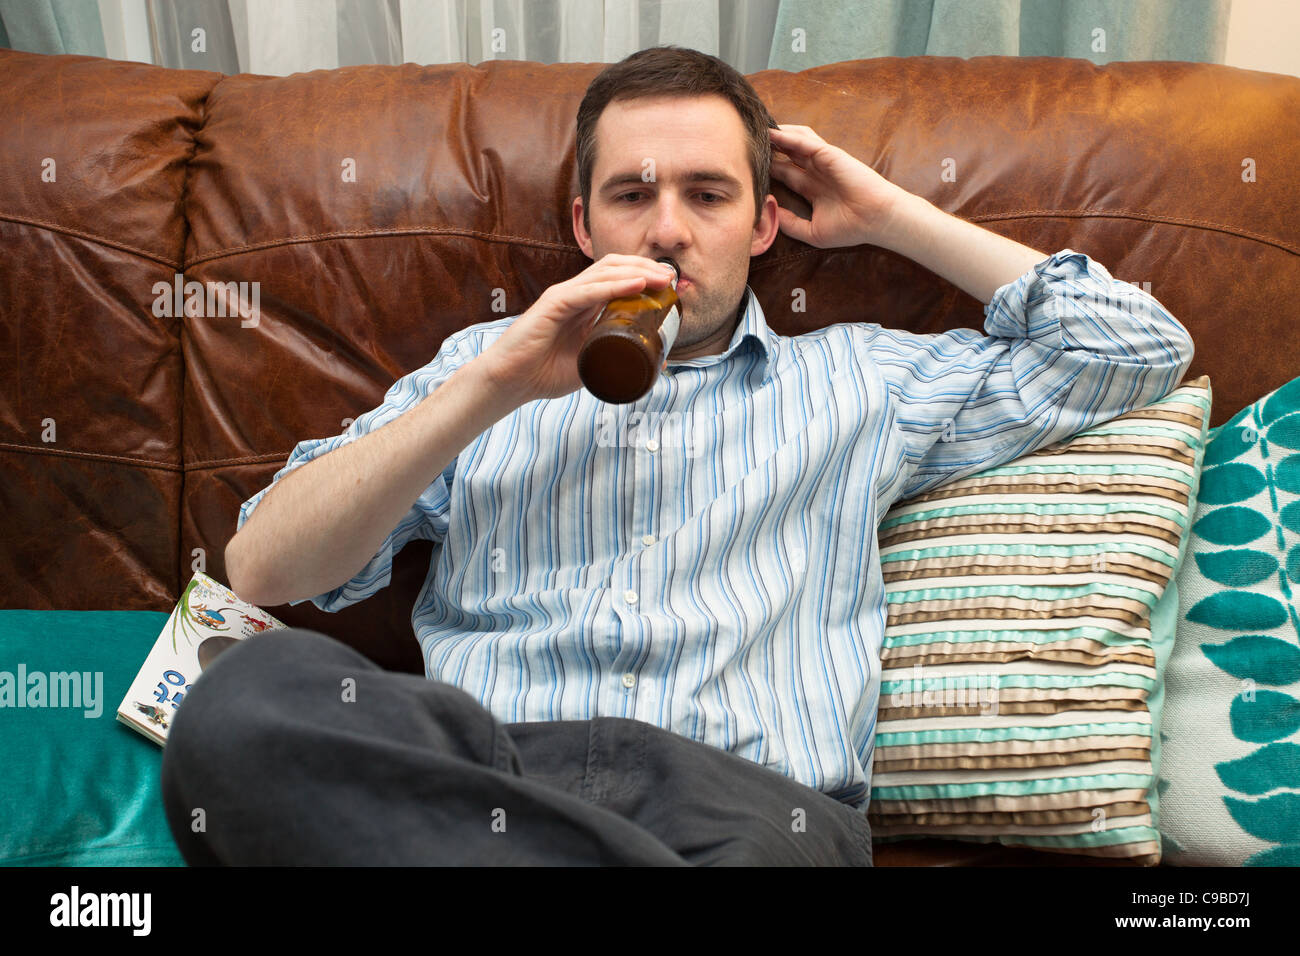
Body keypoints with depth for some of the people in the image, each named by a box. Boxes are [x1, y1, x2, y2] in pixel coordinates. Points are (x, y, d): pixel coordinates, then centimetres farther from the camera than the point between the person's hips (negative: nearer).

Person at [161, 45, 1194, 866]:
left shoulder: (854, 379, 24)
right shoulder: (482, 362, 23)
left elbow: (1139, 348, 23)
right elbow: (263, 568, 12)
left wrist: (891, 215, 23)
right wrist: (495, 384, -1)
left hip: (752, 793, -3)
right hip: (476, 776, 4)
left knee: (770, 840, -42)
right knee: (252, 693, -32)